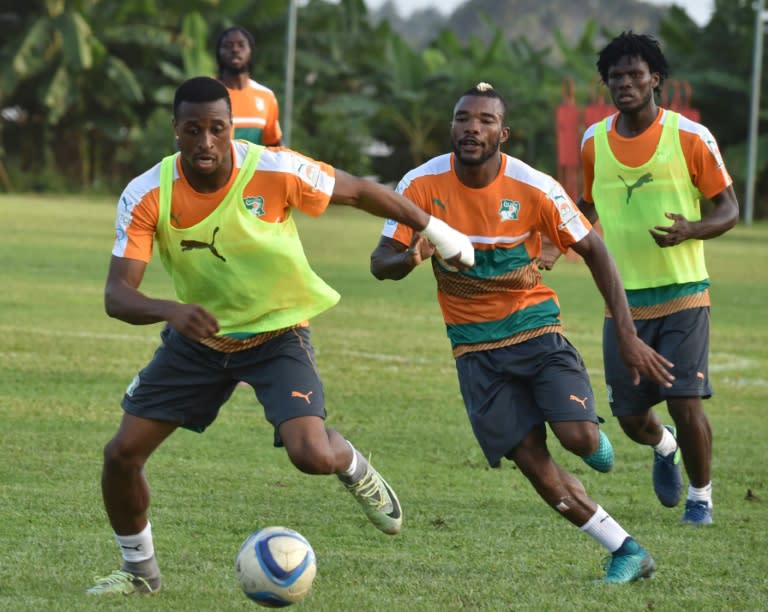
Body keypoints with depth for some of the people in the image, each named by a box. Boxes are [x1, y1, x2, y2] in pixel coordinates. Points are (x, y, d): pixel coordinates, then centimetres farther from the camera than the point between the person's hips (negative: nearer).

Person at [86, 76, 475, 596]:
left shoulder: (274, 172, -24)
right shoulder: (147, 197, -20)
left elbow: (358, 191, -7)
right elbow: (117, 295, -25)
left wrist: (437, 231, 4)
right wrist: (170, 310, -47)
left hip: (278, 334, -2)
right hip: (199, 335, 3)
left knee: (313, 456, -23)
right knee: (122, 453, -4)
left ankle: (356, 470, 17)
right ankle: (140, 569, 23)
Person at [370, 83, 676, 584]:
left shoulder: (534, 188, -15)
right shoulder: (423, 185, -12)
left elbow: (594, 250, -6)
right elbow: (380, 263, -8)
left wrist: (628, 337, -11)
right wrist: (411, 257, -34)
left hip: (536, 327, -1)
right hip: (475, 347, 1)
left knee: (578, 439, -21)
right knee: (532, 462, -7)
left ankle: (594, 436, 18)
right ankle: (628, 552, 5)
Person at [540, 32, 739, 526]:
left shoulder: (691, 137, -8)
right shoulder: (594, 142, 4)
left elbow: (729, 210, -3)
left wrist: (691, 230, -23)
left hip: (683, 294, -3)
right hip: (624, 297, 3)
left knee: (685, 402, -12)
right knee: (629, 413, 4)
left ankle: (701, 495, 13)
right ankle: (664, 447, 41)